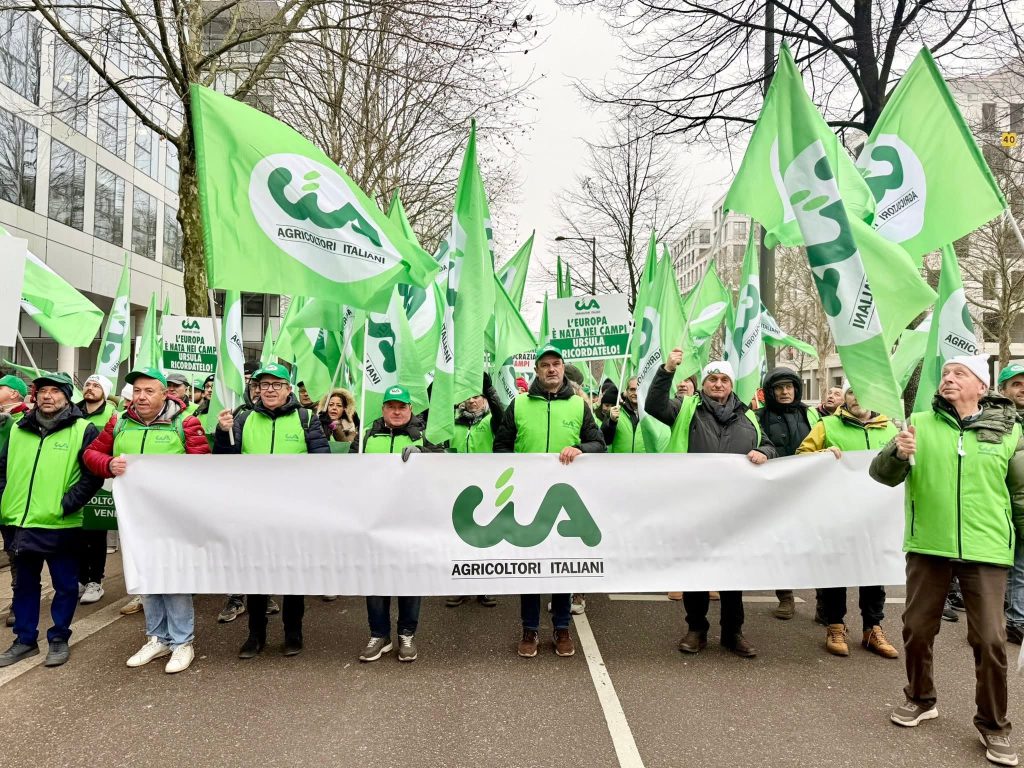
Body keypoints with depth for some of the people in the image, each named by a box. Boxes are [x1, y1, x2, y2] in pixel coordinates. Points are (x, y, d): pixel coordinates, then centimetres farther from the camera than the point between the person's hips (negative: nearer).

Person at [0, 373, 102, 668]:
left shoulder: (83, 430, -6)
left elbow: (93, 475, -8)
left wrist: (66, 505, -14)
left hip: (60, 526, -5)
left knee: (65, 586, 6)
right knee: (24, 585, 17)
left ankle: (58, 639, 22)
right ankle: (25, 640, 30)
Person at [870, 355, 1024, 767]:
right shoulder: (920, 424, 1)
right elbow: (882, 475, -5)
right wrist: (897, 454, -25)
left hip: (985, 550, -1)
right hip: (927, 546, 1)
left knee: (990, 639, 2)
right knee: (917, 628, 11)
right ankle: (921, 699, 34)